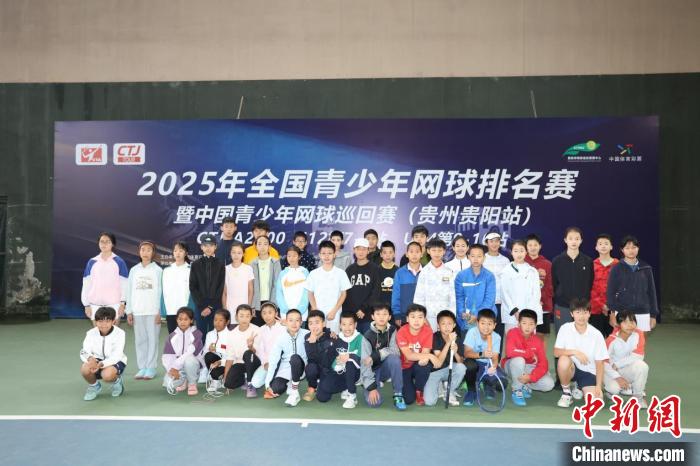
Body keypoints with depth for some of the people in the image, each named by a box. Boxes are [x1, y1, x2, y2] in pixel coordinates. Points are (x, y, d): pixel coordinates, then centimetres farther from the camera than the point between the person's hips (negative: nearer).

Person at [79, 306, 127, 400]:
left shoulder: (119, 333, -20)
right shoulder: (91, 333, -9)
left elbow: (116, 357, -25)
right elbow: (84, 352, -16)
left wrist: (101, 364, -43)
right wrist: (90, 358, -41)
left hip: (115, 362, -3)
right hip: (97, 360, 3)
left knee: (107, 374, -36)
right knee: (85, 369, -30)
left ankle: (116, 381, 3)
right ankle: (94, 386, 5)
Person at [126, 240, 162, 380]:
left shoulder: (157, 270, 0)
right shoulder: (134, 270, 9)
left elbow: (160, 292, -3)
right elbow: (130, 291, 9)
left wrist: (159, 311, -8)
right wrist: (129, 311, 5)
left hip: (152, 311, -3)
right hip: (137, 311, 3)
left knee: (152, 338, -1)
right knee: (140, 340, 6)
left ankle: (150, 368, 5)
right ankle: (142, 367, 13)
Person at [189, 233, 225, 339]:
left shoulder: (220, 264, 4)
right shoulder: (195, 265, 8)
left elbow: (221, 288, 0)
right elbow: (192, 287, 4)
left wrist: (211, 306, -7)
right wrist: (202, 306, -6)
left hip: (215, 306, -1)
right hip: (200, 306, 1)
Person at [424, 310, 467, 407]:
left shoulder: (457, 339, -10)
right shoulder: (435, 337, -19)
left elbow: (460, 363, -12)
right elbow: (438, 363, -28)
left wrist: (455, 353, -33)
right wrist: (448, 342, -35)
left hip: (449, 370, 3)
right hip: (434, 371, -3)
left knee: (461, 368, -31)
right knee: (429, 402, -22)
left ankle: (450, 391, -3)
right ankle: (439, 387, 13)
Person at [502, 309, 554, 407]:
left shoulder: (538, 342, -10)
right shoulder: (513, 333, -20)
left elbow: (543, 365, -15)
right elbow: (510, 352, -37)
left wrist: (531, 377, -31)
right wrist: (531, 353, -26)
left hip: (528, 369, 3)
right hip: (512, 367, -3)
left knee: (549, 384, -18)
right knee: (519, 360, -37)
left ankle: (524, 386, 9)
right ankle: (517, 391, -16)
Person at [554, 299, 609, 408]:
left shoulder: (596, 334, -10)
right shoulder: (565, 328, -10)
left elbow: (599, 363, -6)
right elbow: (556, 352, -13)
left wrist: (598, 386, -13)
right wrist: (575, 352, -29)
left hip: (588, 372, 1)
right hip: (571, 368, 0)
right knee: (563, 360, -35)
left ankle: (578, 388, 16)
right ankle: (566, 392, -7)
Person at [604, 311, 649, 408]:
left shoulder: (638, 334, -12)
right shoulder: (611, 340, -18)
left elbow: (638, 356, -19)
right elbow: (604, 362, -16)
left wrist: (616, 365, -18)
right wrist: (617, 377, -26)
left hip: (629, 370, 2)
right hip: (612, 371, -2)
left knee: (641, 365, -31)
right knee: (614, 388, -33)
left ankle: (638, 395, -9)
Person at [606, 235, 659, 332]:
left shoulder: (646, 269, 7)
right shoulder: (616, 269, 0)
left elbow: (651, 292, 10)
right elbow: (611, 293, 0)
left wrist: (653, 315, 8)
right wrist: (613, 314, -7)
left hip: (643, 314, 2)